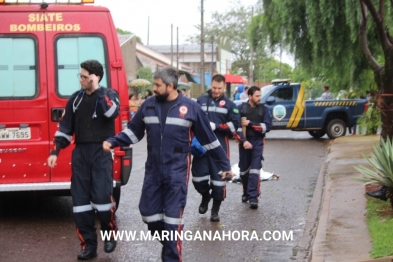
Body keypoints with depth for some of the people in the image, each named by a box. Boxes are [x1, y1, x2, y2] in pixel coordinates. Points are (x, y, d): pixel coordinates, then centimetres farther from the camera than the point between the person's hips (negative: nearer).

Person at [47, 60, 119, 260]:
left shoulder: (108, 94, 1)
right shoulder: (76, 98, 12)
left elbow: (112, 113, -22)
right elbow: (66, 127, 12)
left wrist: (97, 90, -18)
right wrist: (55, 151, 4)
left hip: (102, 152, -4)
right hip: (80, 153, 4)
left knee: (102, 196, -11)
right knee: (80, 200, 1)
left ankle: (110, 235, 14)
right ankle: (88, 245, 9)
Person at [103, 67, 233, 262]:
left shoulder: (190, 107, -5)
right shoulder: (148, 106, 3)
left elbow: (209, 139, 0)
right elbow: (133, 132, 11)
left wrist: (225, 166, 3)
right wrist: (112, 142, -5)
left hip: (177, 171, -4)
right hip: (153, 170, 4)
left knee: (173, 216, -2)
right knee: (148, 212, 9)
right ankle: (169, 244, 34)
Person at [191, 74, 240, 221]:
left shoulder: (229, 104, 4)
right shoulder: (201, 100, 7)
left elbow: (234, 125, -3)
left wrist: (215, 126, -14)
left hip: (219, 146, -1)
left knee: (218, 177, 1)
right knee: (198, 176, 1)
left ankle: (215, 210, 14)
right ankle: (205, 196, 33)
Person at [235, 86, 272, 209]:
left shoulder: (264, 109, 1)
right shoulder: (241, 108, -2)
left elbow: (267, 126, -8)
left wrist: (250, 124, -14)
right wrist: (243, 141, -18)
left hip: (257, 142, -1)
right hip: (244, 141, 1)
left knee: (255, 169, -10)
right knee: (244, 169, 10)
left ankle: (253, 197, -11)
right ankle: (246, 193, 29)